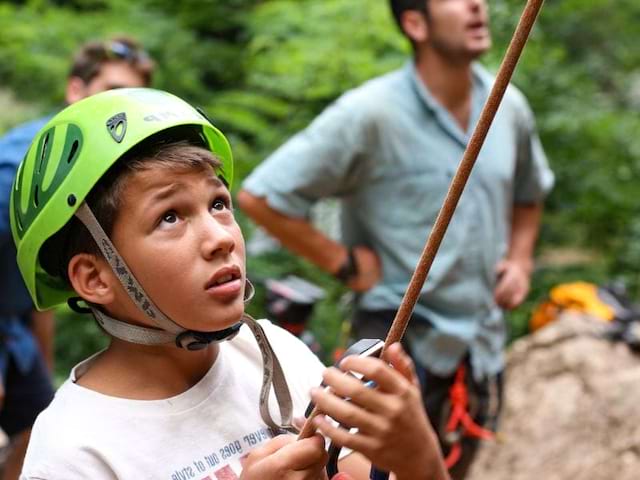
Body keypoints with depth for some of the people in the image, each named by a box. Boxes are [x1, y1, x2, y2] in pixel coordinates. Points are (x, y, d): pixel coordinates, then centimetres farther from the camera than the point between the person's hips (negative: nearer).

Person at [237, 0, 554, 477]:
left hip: (483, 344, 6)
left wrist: (520, 258, 5)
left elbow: (530, 193, 21)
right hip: (402, 341, -6)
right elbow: (259, 196, -18)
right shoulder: (370, 114, -19)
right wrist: (343, 262, -14)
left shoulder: (509, 106, 0)